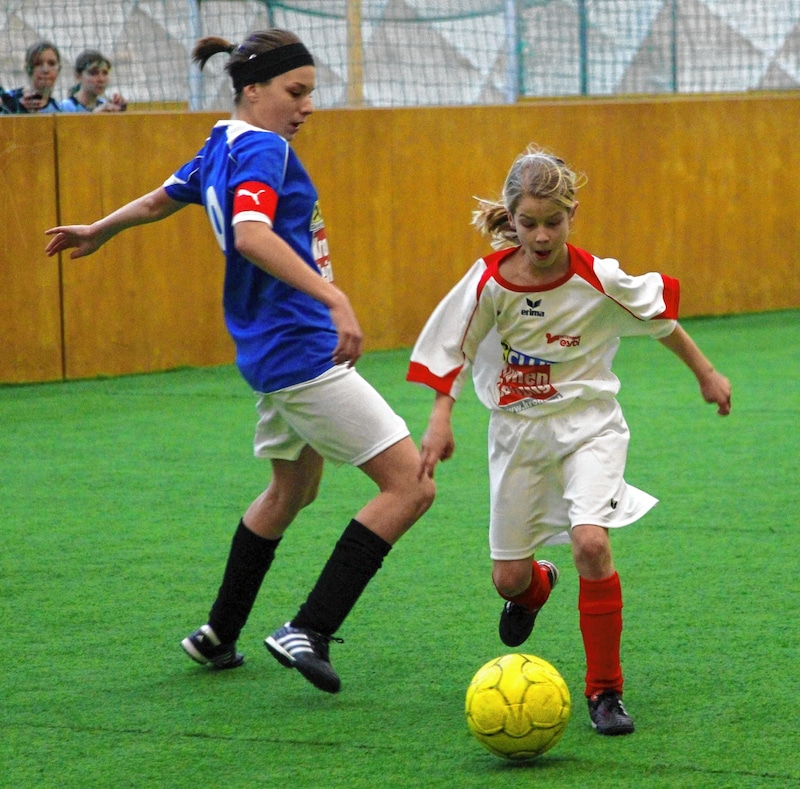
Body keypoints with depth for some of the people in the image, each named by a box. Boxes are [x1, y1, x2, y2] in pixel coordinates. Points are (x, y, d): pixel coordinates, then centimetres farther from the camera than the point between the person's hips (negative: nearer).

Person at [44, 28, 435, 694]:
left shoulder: (222, 149, 12)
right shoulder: (261, 148, -15)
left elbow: (158, 201, 30)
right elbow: (252, 235, -34)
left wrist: (98, 232, 50)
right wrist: (335, 299, -42)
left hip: (277, 354, 10)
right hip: (300, 347, -10)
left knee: (292, 490, 28)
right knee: (410, 486, -10)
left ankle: (218, 636, 38)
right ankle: (309, 632, -10)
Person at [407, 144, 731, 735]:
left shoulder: (599, 280, -16)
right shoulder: (490, 281, -14)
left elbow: (660, 316, 2)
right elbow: (453, 350, 1)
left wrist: (705, 373, 11)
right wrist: (441, 419, -7)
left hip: (588, 424, -2)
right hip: (518, 429, 2)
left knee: (590, 541, -25)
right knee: (508, 576, 3)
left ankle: (605, 689, -9)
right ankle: (535, 586, 47)